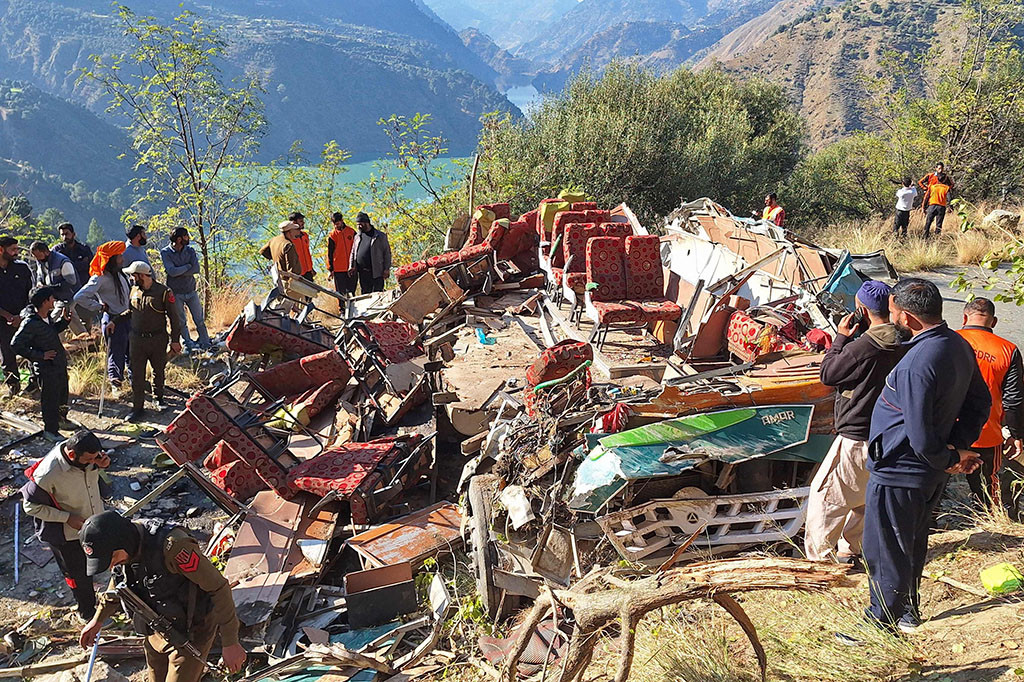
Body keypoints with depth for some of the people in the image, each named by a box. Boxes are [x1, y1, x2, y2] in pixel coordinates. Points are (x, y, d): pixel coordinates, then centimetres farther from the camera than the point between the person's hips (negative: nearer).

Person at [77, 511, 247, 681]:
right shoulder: (125, 547, -12)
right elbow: (120, 582, 14)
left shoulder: (171, 546, -35)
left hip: (191, 630, -7)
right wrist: (97, 621, 23)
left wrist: (230, 643, -22)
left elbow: (219, 587, -27)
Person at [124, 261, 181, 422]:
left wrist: (175, 340, -6)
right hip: (137, 339, 3)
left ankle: (158, 398, 36)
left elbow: (173, 317, -6)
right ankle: (138, 407, 7)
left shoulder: (163, 292, -10)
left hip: (158, 339, -3)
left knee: (159, 371, 14)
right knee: (137, 375, 1)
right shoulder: (134, 291, 5)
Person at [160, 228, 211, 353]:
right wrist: (188, 266, -13)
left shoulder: (190, 251, 1)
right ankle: (188, 344, 21)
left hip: (191, 291, 2)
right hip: (176, 293, -2)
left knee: (199, 320, 5)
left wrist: (178, 271, -19)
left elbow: (196, 269, -13)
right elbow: (172, 271, -22)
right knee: (181, 322, 8)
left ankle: (206, 344, 15)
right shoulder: (165, 252, -9)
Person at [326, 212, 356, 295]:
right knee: (341, 292, -1)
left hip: (351, 268, 2)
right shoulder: (332, 235, -1)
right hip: (338, 269, -2)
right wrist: (330, 269, 0)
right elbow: (330, 253, 3)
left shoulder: (351, 232, 5)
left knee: (351, 291, 5)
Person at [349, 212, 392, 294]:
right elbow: (353, 253, 20)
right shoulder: (357, 237, 15)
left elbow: (387, 253, 0)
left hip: (376, 273, -5)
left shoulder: (380, 236, 1)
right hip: (362, 273, 5)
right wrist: (351, 267, 6)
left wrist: (387, 269, -7)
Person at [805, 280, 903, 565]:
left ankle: (818, 556, 8)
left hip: (857, 439, -8)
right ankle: (849, 550, 31)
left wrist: (841, 338, -2)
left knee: (824, 495, 4)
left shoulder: (861, 347, -23)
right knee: (862, 499, 21)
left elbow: (828, 374, -11)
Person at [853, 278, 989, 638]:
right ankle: (908, 611, 41)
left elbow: (919, 436, -28)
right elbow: (980, 401, 10)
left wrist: (947, 460, -10)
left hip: (898, 473, -10)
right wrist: (958, 448, 3)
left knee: (884, 552, 6)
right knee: (912, 543, 25)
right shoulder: (959, 346, 0)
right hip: (930, 475, 10)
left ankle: (881, 625, 19)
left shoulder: (917, 363, -30)